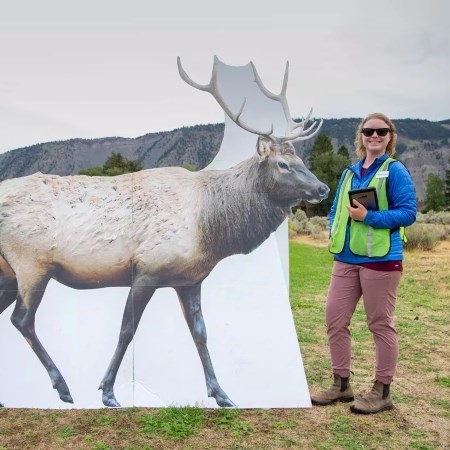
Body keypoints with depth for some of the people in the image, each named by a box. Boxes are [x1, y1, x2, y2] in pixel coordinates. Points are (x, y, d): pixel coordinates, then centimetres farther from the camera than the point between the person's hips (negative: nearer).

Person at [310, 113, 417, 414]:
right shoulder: (349, 173, 16)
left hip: (381, 259, -7)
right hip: (346, 258, 7)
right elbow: (336, 210, 21)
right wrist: (335, 234, 3)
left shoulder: (395, 171, -4)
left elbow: (408, 212, -12)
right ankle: (341, 385, 24)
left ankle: (382, 392, 18)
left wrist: (368, 216, -21)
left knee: (381, 324, 4)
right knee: (335, 320, 8)